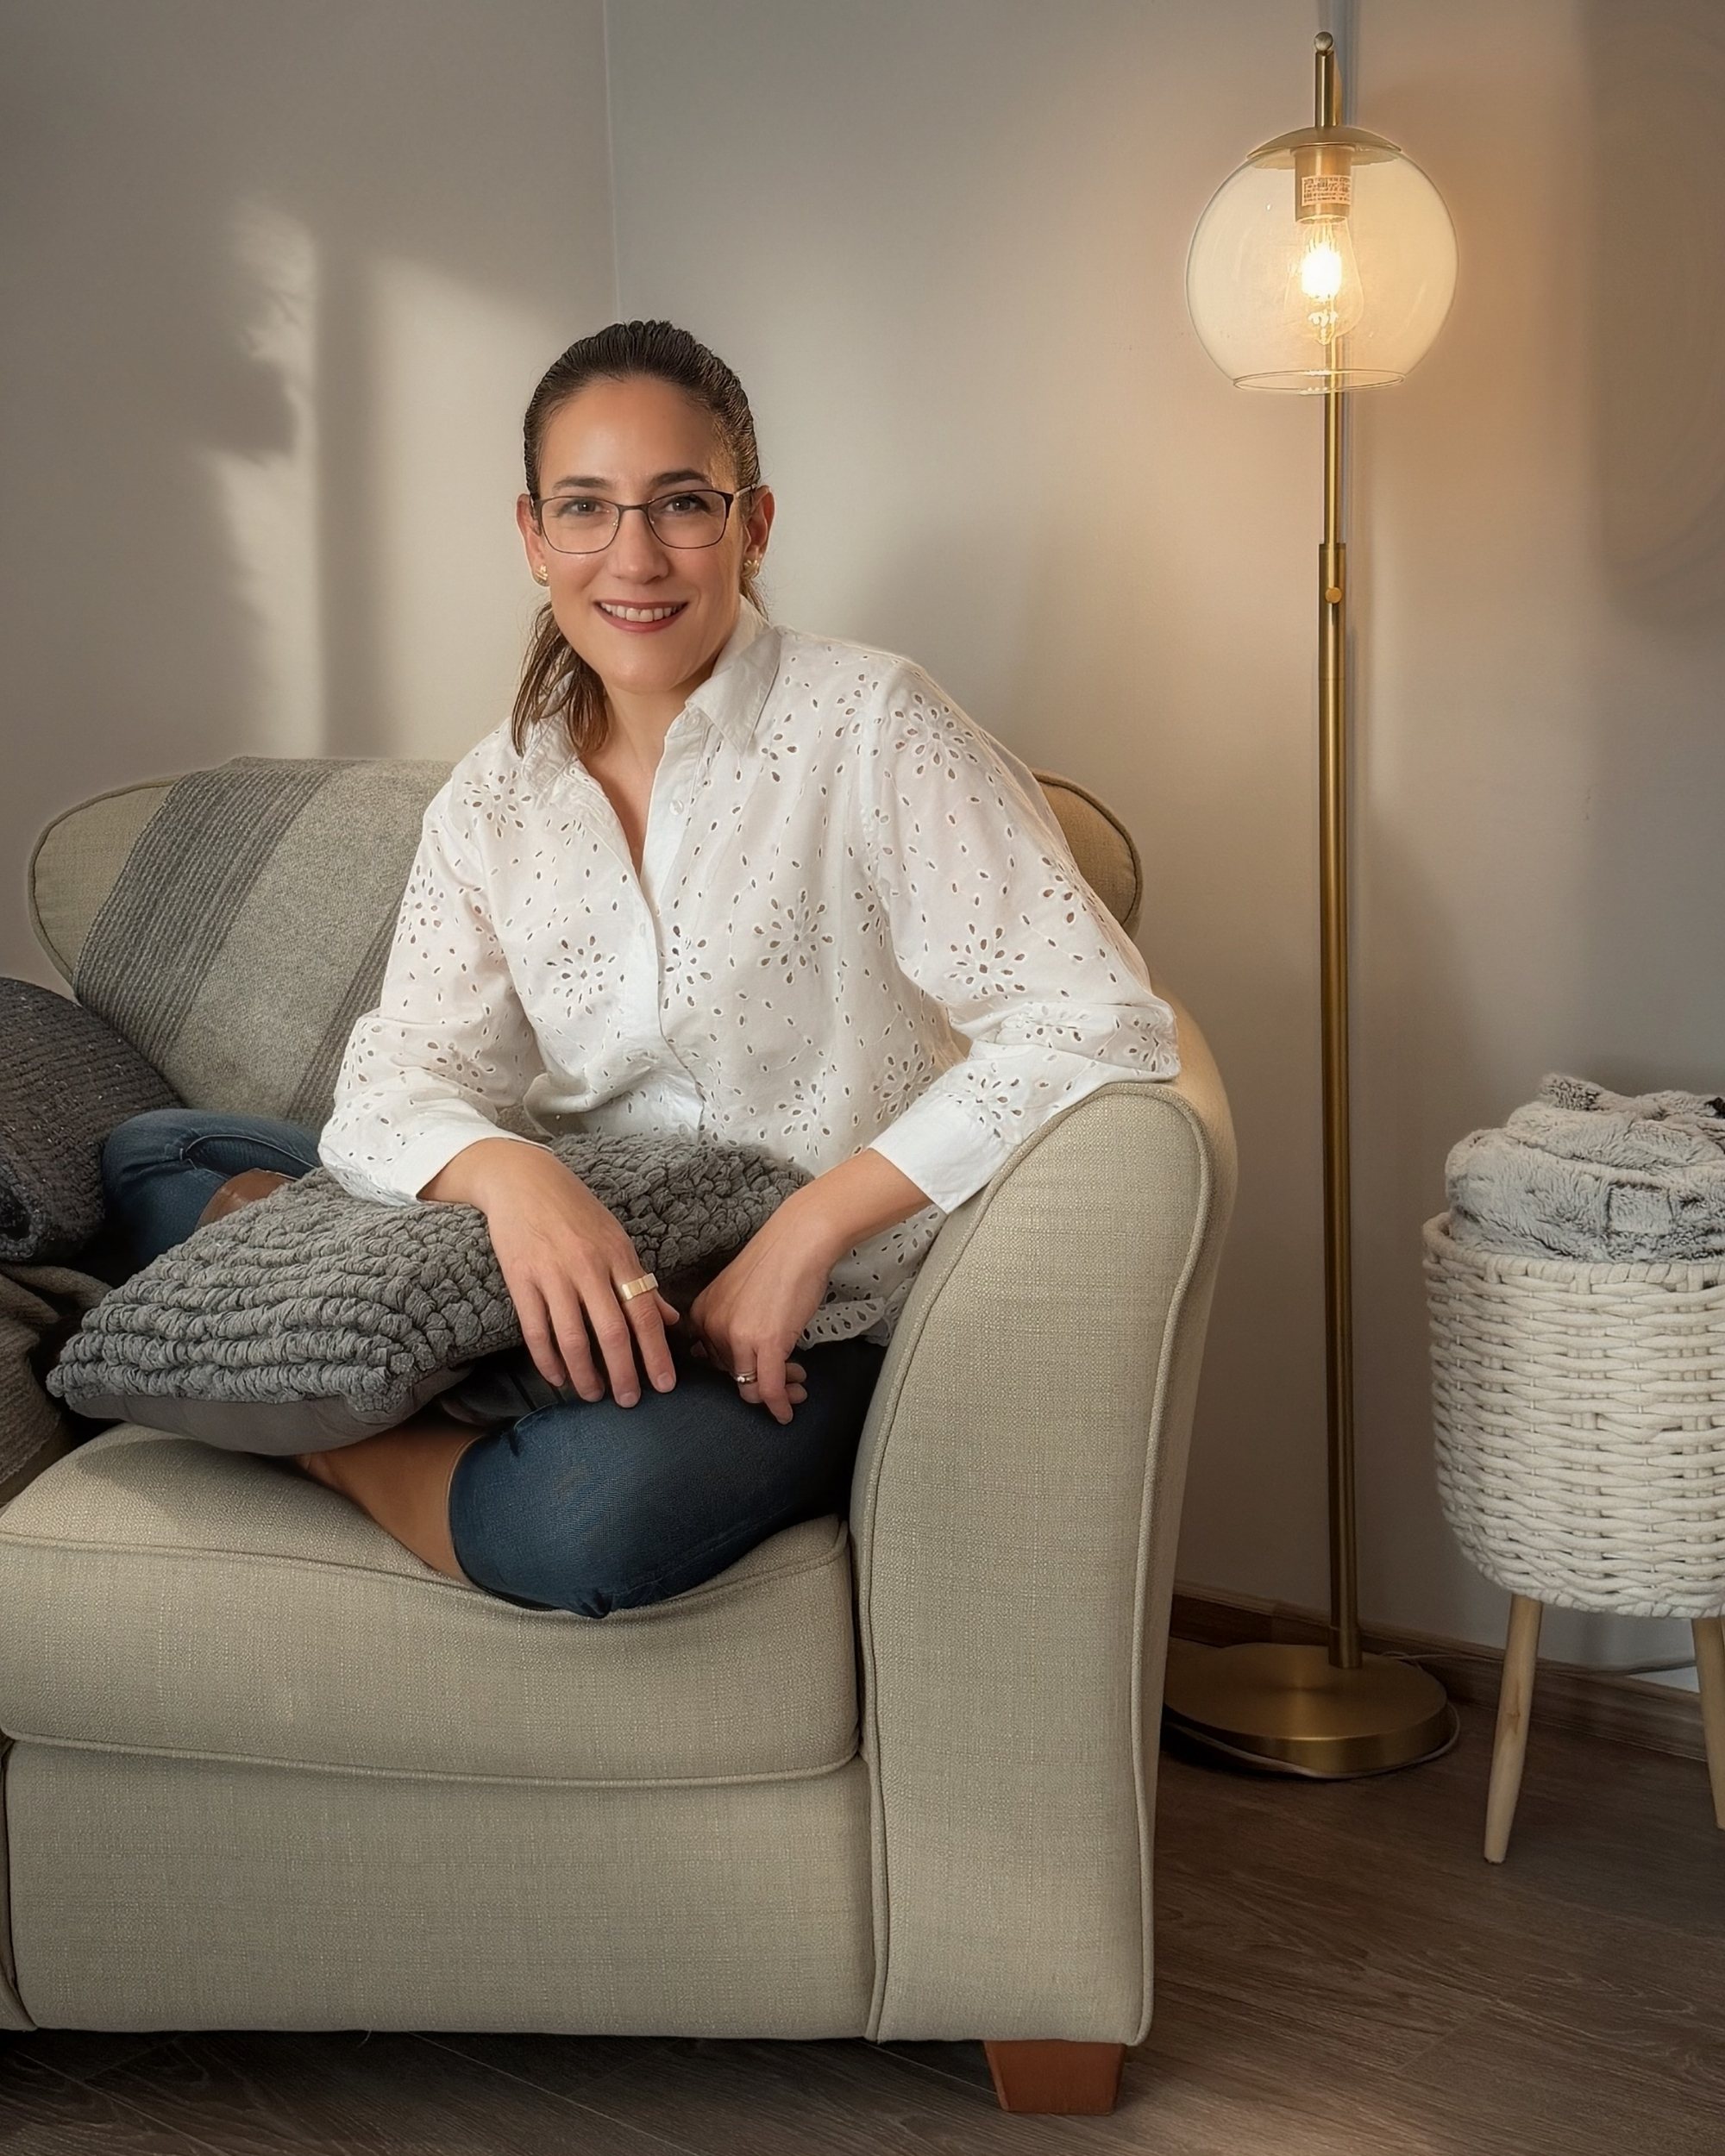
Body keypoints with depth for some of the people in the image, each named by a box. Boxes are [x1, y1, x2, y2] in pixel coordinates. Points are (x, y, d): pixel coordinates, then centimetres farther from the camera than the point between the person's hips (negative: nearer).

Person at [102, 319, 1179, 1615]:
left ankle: (344, 1441, -10)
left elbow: (1101, 1020, -19)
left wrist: (805, 1233, -24)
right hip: (578, 1270, 6)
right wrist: (507, 1171, -29)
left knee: (589, 1512, -37)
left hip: (807, 1331, -5)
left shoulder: (867, 726, -11)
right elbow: (393, 1084, -4)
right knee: (151, 1158, 5)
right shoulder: (493, 800, 5)